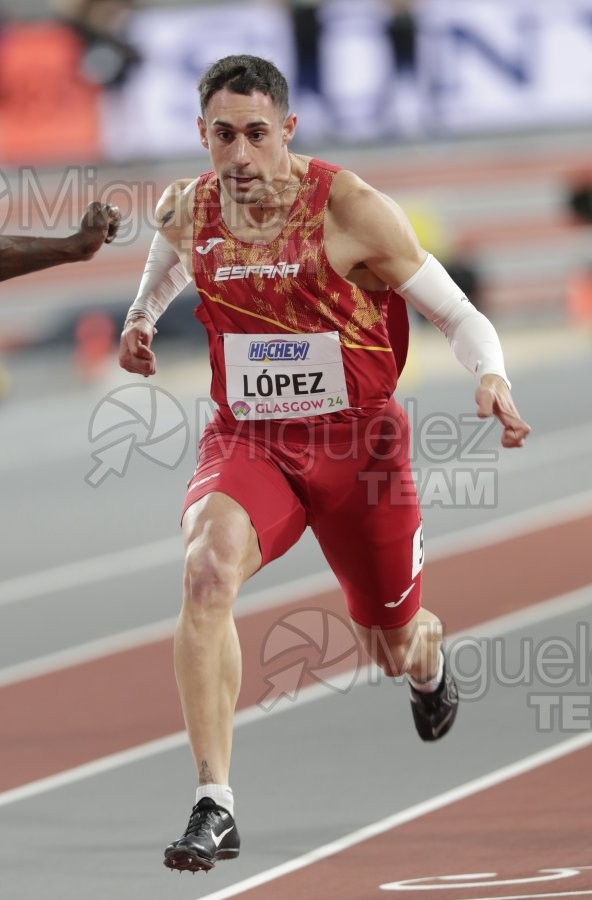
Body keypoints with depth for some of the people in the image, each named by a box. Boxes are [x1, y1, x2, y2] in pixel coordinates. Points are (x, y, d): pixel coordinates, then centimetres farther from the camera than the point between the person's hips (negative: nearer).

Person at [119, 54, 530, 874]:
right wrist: (140, 318, 14)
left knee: (395, 648, 13)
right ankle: (214, 807, -32)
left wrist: (492, 378, -28)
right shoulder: (187, 211, -3)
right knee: (207, 569, -31)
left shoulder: (349, 208, -15)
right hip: (247, 439, 1)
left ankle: (428, 660, 57)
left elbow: (458, 315, -11)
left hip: (358, 439, -1)